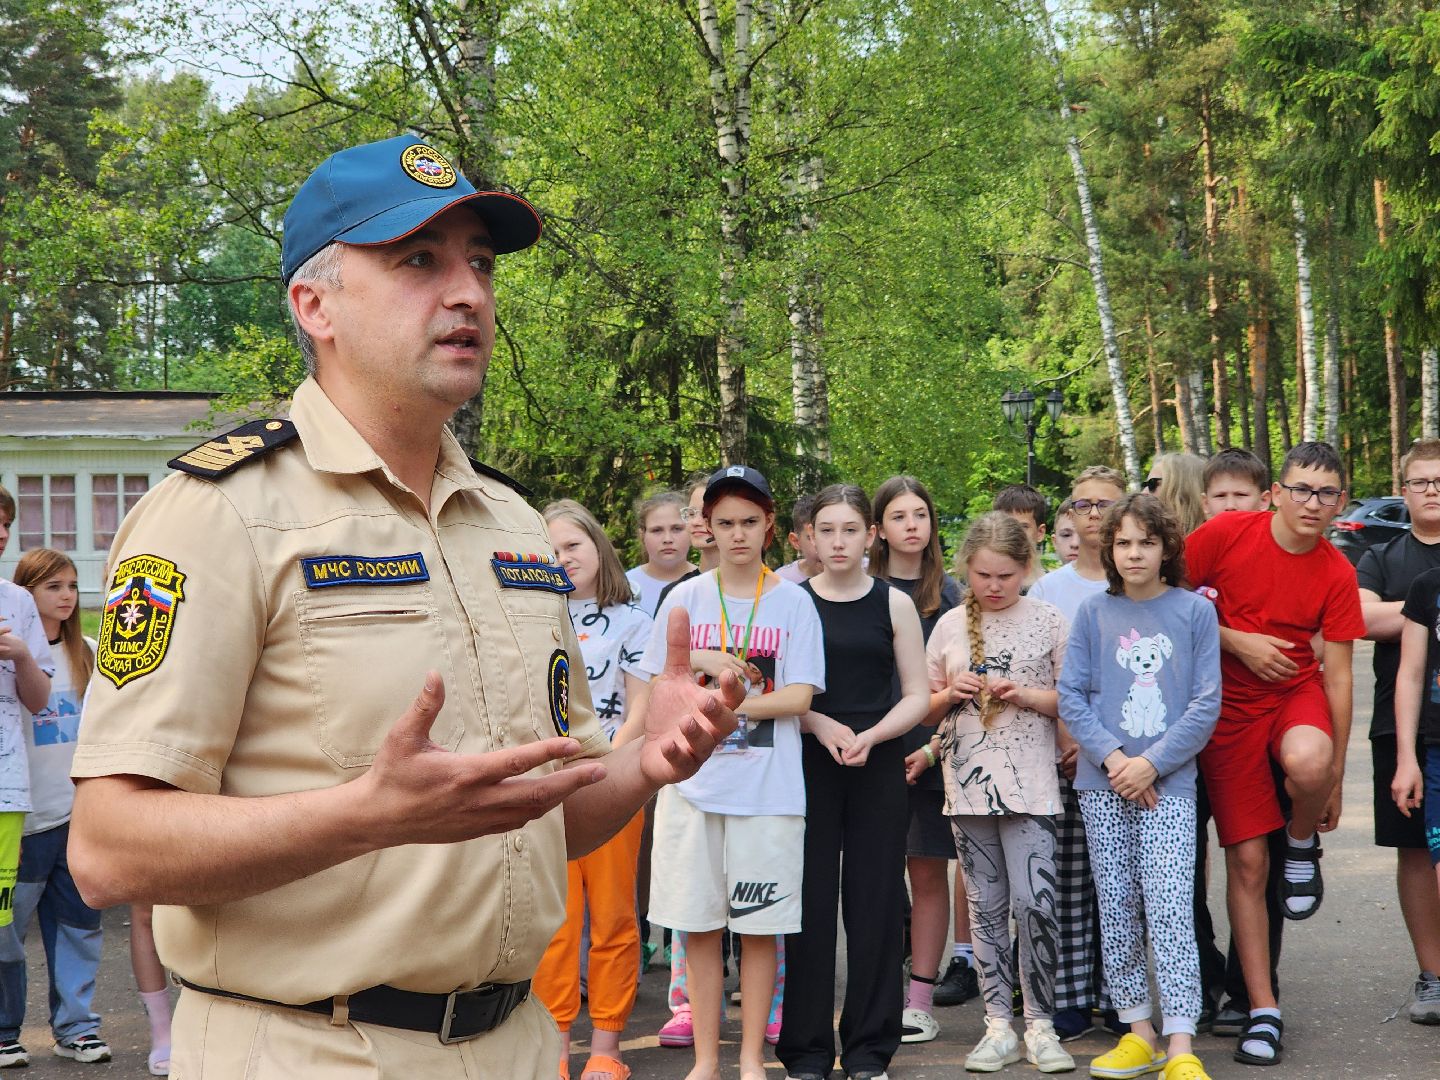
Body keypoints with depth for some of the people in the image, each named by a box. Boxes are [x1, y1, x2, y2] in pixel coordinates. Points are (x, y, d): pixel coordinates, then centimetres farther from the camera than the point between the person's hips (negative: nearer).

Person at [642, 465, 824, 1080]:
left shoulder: (793, 602, 2)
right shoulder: (684, 599, 8)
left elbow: (798, 697, -4)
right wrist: (704, 662, -10)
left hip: (769, 790, -2)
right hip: (692, 783, 2)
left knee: (759, 928, 3)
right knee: (698, 926, 4)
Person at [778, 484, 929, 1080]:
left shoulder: (894, 604, 5)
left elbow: (917, 696, 4)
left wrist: (871, 736, -13)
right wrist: (821, 725, -14)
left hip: (879, 769, 1)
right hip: (808, 767, 0)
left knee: (875, 904, 2)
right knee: (809, 904, -1)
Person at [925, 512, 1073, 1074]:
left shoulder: (1048, 620, 1)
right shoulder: (950, 625, 8)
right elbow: (926, 710, 14)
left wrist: (1025, 694, -13)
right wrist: (953, 694, -6)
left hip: (1030, 781, -3)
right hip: (969, 780, 3)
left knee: (1035, 902, -10)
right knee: (986, 906, 7)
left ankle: (1040, 1024, 3)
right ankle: (998, 1026, 13)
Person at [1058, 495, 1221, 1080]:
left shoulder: (1195, 610, 2)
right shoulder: (1094, 612, 6)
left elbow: (1206, 703, -1)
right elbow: (1071, 695, 3)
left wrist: (1151, 763, -10)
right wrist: (1112, 757, -10)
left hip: (1169, 783, -2)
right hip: (1102, 785, 3)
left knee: (1169, 907, -10)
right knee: (1116, 909, 5)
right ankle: (1138, 1032, 16)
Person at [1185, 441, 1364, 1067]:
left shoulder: (1336, 573, -7)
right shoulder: (1226, 533, -11)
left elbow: (1337, 674, -4)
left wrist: (1335, 772, -3)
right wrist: (1237, 642, -12)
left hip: (1296, 692, 0)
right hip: (1228, 704, 0)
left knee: (1307, 763, -37)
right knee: (1246, 860, -2)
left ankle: (1302, 844, -1)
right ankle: (1263, 1012, 9)